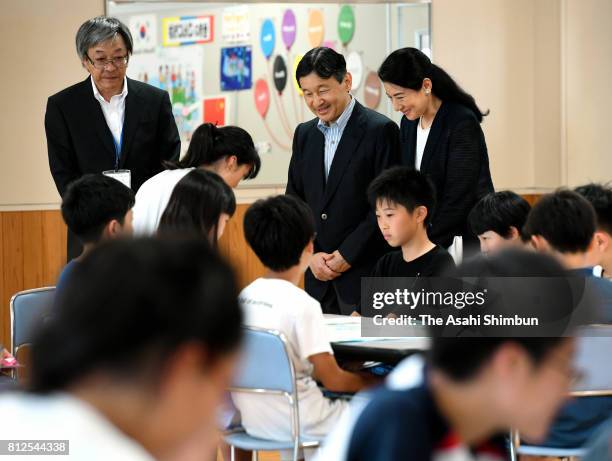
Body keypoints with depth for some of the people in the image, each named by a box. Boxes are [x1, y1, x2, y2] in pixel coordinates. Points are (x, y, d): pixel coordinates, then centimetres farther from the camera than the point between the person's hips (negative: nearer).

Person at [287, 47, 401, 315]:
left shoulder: (380, 130, -7)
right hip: (318, 277, 6)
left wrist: (347, 255, -12)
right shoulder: (304, 134, 13)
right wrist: (310, 255, 0)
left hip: (365, 273, -5)